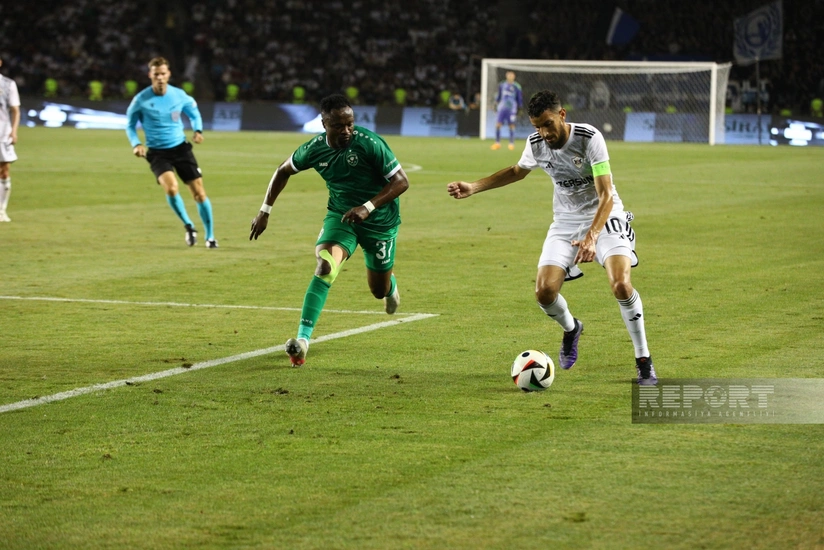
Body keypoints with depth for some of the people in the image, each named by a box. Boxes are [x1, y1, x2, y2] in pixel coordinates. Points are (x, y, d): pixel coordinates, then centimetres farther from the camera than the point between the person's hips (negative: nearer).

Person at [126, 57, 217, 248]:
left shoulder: (179, 95, -5)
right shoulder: (141, 100, -10)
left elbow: (194, 113, 13)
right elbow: (130, 124, 4)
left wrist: (198, 130, -7)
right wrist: (136, 144, -12)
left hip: (180, 148, 2)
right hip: (157, 152, -2)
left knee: (199, 192, -2)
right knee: (171, 187, -27)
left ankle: (210, 236, 14)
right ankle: (189, 226, -3)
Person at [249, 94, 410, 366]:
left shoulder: (370, 144, -27)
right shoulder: (315, 149, -14)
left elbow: (401, 181, -22)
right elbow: (284, 170, 6)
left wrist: (368, 207, -32)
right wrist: (265, 210, 3)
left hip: (379, 221, -1)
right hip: (340, 214, 2)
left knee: (380, 291, 13)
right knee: (325, 266, -27)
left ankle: (391, 285, 56)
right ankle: (303, 339, -33)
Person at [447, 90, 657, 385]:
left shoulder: (589, 138, -24)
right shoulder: (536, 144, -7)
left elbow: (606, 195, -27)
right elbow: (517, 171, 17)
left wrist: (591, 236, -42)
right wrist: (473, 187, 8)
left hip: (604, 216, -5)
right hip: (565, 221, 5)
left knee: (621, 285, -26)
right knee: (544, 292, -13)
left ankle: (644, 362, -10)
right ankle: (570, 329, 24)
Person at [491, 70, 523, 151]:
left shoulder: (516, 87, 0)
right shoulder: (502, 85, 9)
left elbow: (520, 99, 5)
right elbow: (498, 95, 19)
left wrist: (520, 109, 5)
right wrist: (496, 104, 16)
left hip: (512, 109, -3)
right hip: (502, 107, 3)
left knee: (512, 125, -2)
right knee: (498, 125, -4)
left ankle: (512, 144, 7)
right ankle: (497, 143, 4)